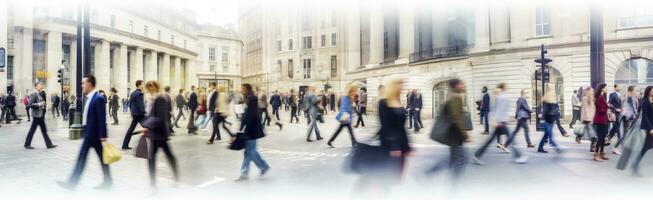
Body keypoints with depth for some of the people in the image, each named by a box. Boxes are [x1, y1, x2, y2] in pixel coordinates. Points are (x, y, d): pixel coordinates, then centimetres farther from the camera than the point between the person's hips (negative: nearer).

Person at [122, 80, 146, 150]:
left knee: (131, 129, 11)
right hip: (140, 114, -9)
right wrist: (143, 113, -15)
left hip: (135, 114, 9)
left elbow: (130, 104, 18)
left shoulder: (132, 93, 13)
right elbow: (140, 105, -20)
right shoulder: (139, 94, -16)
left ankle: (125, 145, 13)